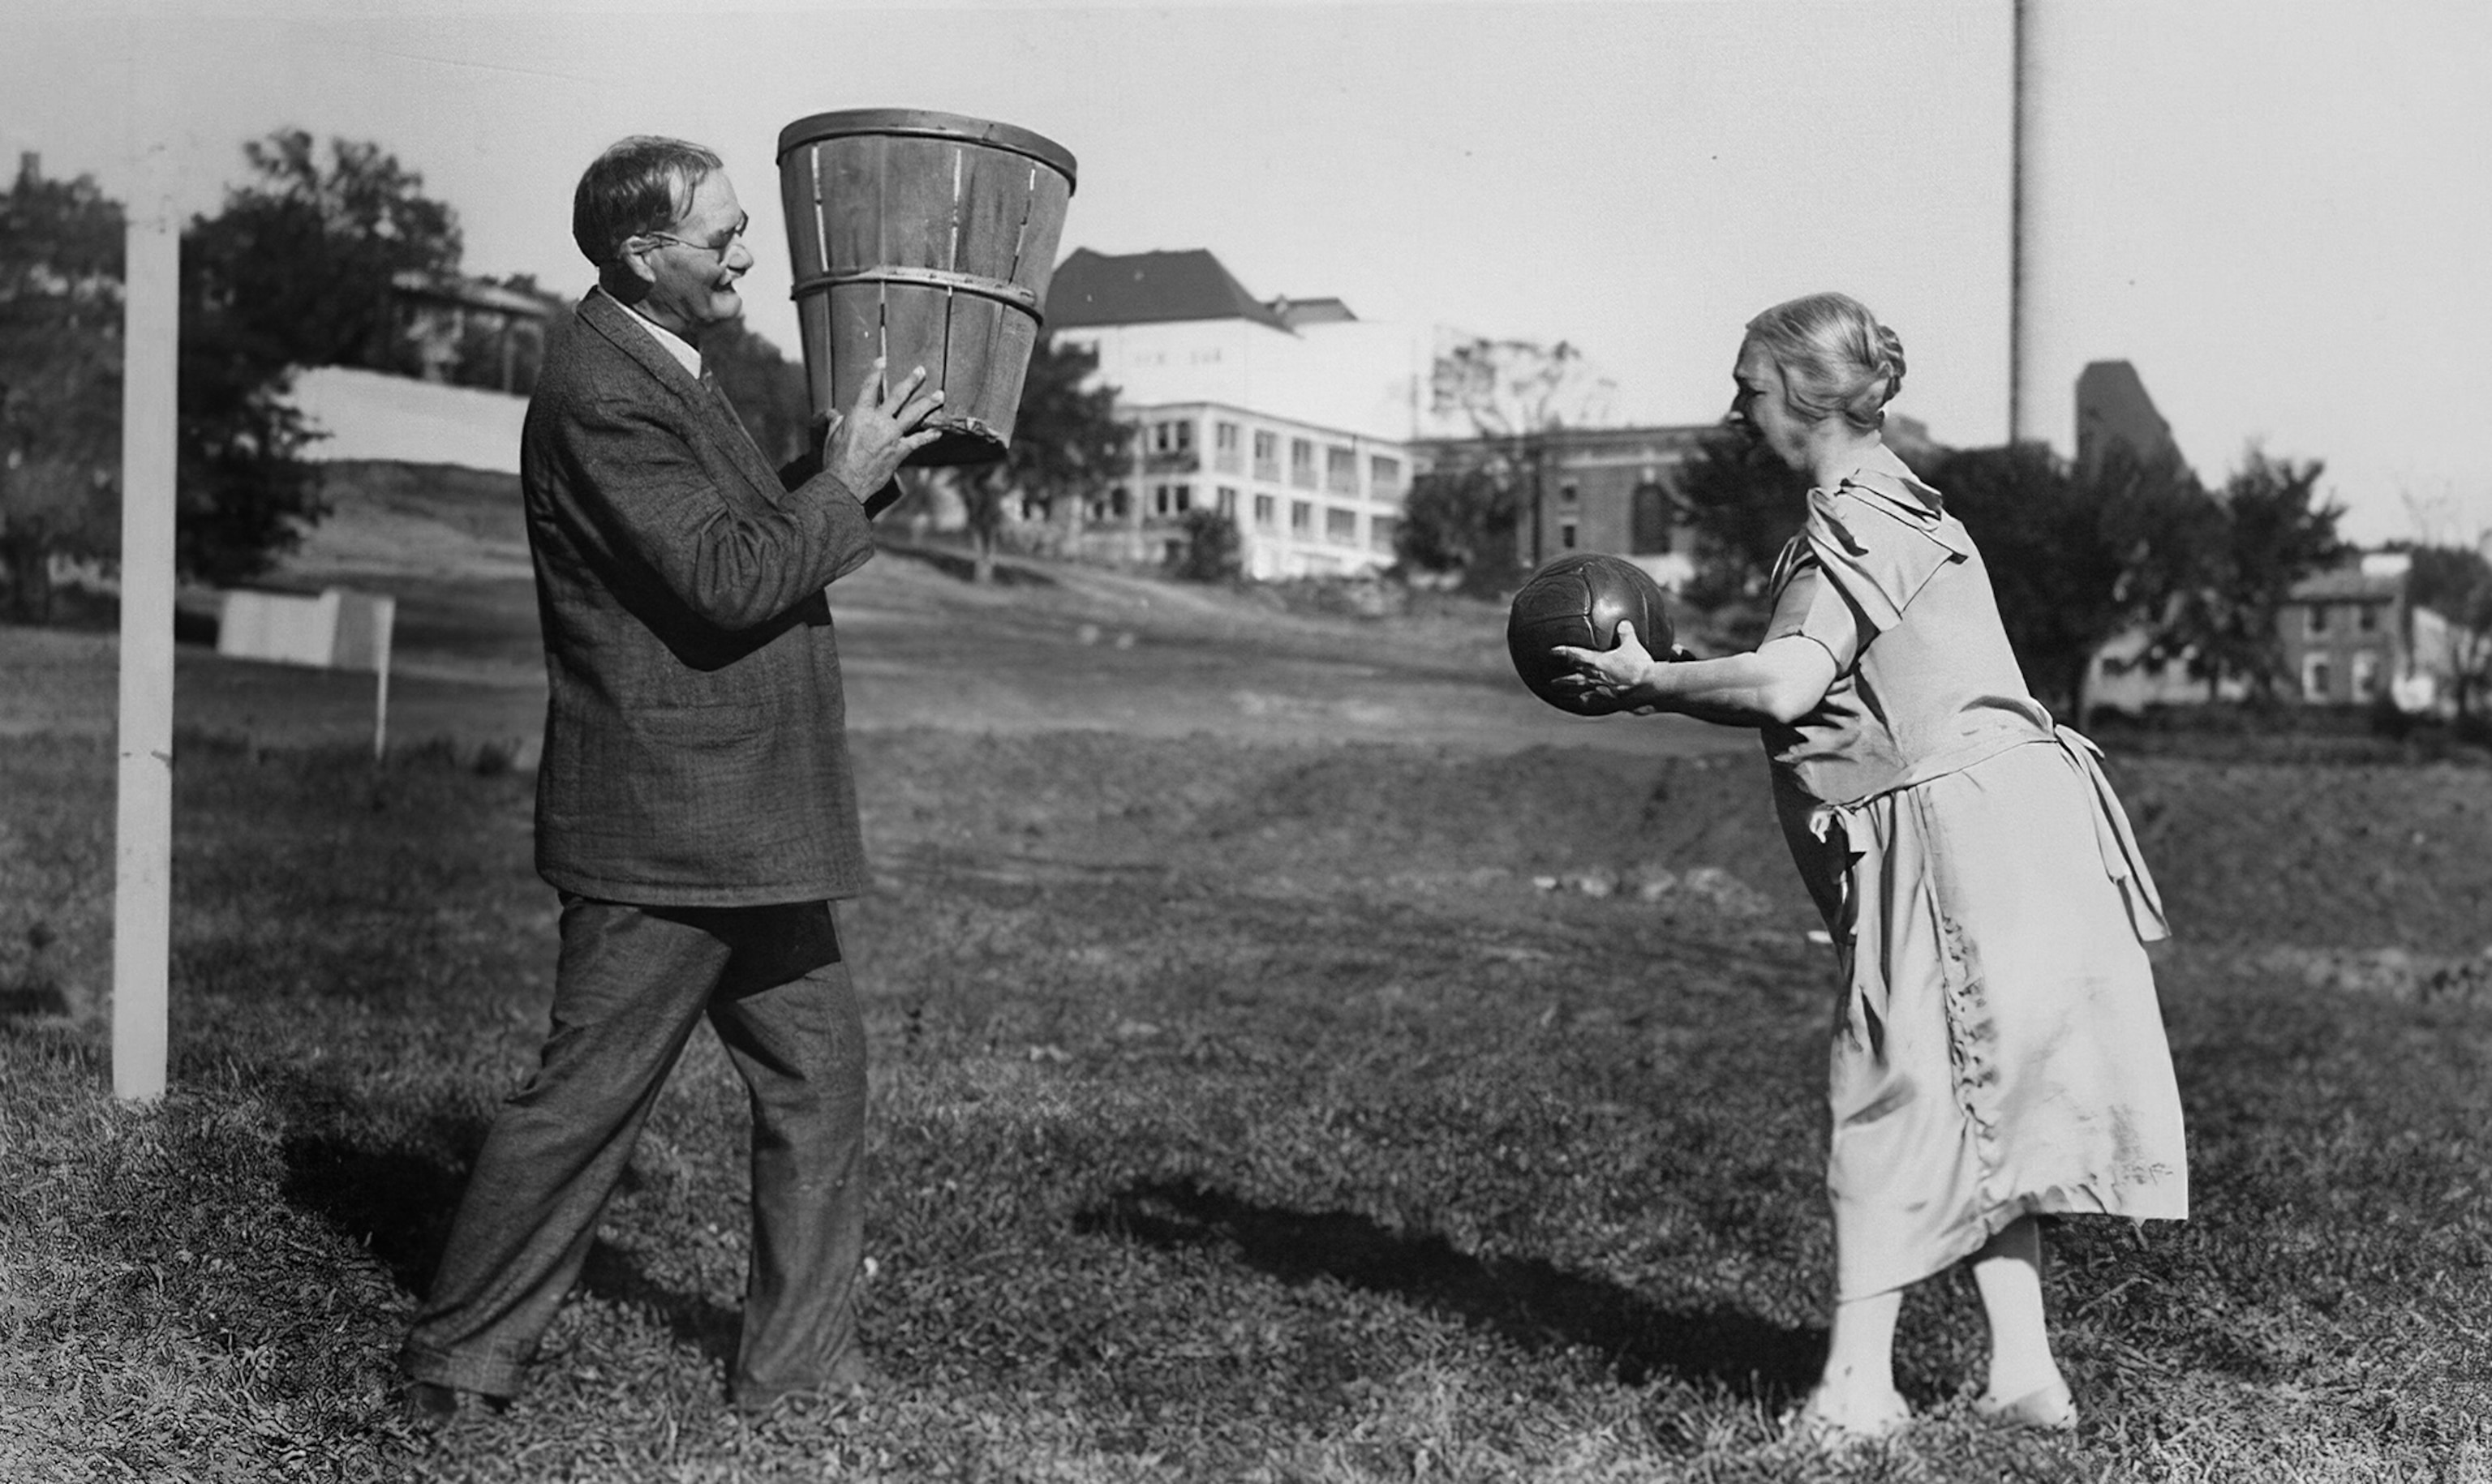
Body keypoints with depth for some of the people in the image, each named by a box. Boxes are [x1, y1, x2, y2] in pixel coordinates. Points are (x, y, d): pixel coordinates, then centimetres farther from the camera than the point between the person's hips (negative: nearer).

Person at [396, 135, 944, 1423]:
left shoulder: (664, 373, 15)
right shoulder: (599, 395, -18)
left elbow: (743, 540, 18)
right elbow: (727, 583, -24)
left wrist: (857, 454, 6)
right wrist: (845, 485, -12)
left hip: (745, 826, 10)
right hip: (662, 826, -10)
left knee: (818, 1078, 12)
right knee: (585, 1100, -1)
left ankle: (798, 1366, 21)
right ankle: (455, 1369, 14)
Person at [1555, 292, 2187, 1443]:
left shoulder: (1860, 522, -11)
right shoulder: (1890, 506, 21)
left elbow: (1786, 682, -24)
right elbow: (1824, 699, 21)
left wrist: (1647, 681, -10)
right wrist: (1667, 688, 13)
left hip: (1957, 835, -10)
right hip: (2002, 830, 10)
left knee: (1896, 1099, -5)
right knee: (1969, 1108, 13)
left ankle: (1856, 1383, -1)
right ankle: (2023, 1371, 17)